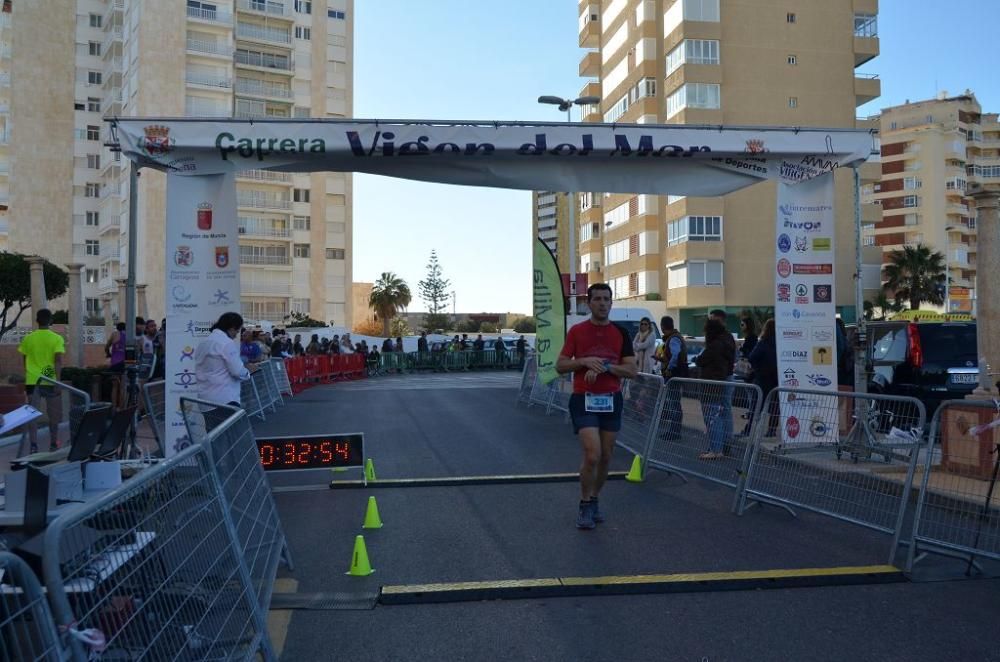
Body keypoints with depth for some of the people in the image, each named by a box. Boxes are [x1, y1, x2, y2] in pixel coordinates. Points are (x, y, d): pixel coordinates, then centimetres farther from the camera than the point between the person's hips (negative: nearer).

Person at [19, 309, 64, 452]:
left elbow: (24, 360, 12)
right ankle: (53, 444, 22)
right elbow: (58, 360, -15)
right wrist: (57, 379, -15)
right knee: (53, 415, 12)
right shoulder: (57, 339, -6)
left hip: (32, 381, 2)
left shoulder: (28, 338, 3)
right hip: (50, 381, -2)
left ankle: (34, 445, -7)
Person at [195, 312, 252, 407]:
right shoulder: (228, 343, -12)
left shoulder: (202, 343, 14)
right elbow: (237, 371, -13)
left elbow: (198, 372, 18)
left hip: (204, 396, 8)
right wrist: (247, 373, 5)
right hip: (225, 398, -8)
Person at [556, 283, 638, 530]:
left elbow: (632, 370, 0)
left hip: (611, 400, 3)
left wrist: (604, 366, -14)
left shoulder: (621, 333, 5)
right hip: (584, 400, -3)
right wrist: (584, 361, -16)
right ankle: (585, 506, 4)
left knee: (606, 457, 9)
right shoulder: (576, 331, 0)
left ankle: (594, 500, 30)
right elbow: (560, 366, 0)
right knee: (592, 455, -14)